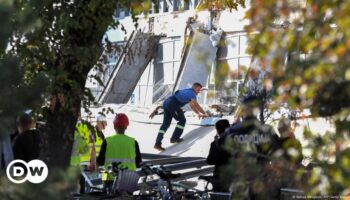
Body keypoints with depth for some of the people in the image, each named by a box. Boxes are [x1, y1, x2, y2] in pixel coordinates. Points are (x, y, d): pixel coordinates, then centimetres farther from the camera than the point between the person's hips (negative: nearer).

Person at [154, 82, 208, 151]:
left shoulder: (187, 92, 30)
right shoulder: (192, 93, 1)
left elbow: (192, 105, 37)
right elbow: (196, 105, -4)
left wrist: (198, 113, 33)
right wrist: (204, 114, 4)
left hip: (166, 103, 9)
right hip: (172, 104, -9)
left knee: (166, 123, 5)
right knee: (182, 120, 3)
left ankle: (157, 143, -2)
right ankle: (175, 138, 2)